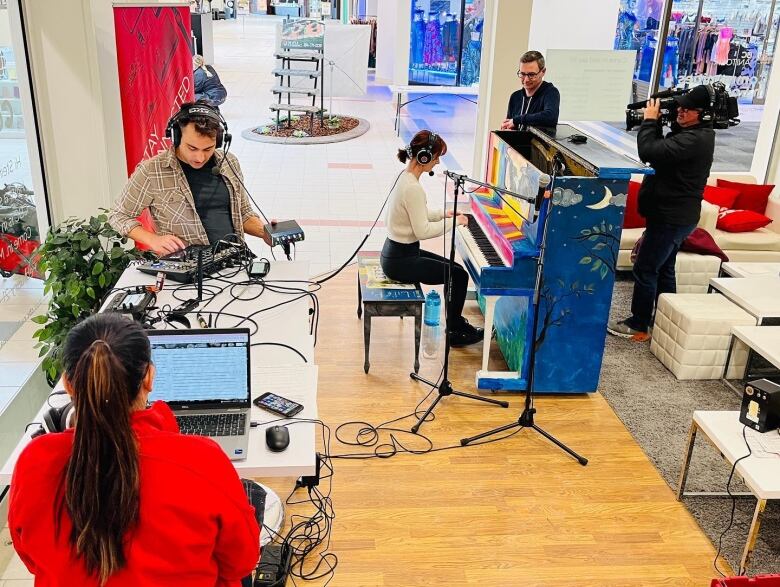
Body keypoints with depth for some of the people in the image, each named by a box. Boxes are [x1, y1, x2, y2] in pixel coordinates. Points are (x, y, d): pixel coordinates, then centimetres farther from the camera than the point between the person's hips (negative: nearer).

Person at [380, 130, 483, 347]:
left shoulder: (406, 178, 6)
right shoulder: (413, 188, -25)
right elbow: (423, 231, -25)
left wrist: (442, 214, 10)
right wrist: (453, 222, -13)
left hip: (398, 252, 10)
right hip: (400, 260, -10)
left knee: (454, 268, 18)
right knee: (459, 275, -1)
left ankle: (456, 321, 29)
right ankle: (454, 333, 15)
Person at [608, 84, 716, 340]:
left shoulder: (694, 139, -23)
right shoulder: (696, 133, 10)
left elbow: (649, 152, -31)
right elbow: (662, 149, 15)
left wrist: (649, 120, -16)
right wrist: (657, 123, 0)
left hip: (670, 218, -11)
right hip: (677, 215, 11)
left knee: (644, 269, -3)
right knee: (663, 270, 18)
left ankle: (638, 326, 6)